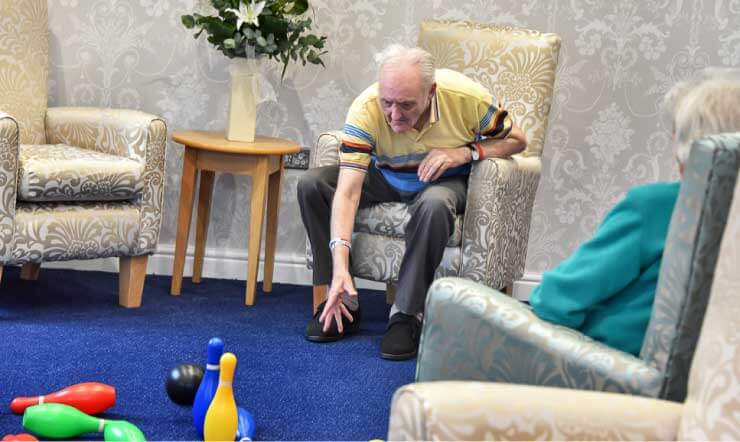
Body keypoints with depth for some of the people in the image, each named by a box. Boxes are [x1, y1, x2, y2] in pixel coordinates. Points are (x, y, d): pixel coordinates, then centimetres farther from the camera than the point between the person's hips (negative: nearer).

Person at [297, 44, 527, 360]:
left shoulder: (467, 97, -28)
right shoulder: (365, 109, -30)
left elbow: (516, 140, -9)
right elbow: (347, 192, -36)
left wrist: (467, 152, -28)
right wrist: (340, 266, -46)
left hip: (446, 181, -2)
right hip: (386, 179, 2)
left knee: (434, 203, -40)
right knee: (312, 185, -21)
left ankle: (407, 312, -25)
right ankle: (342, 300, -12)